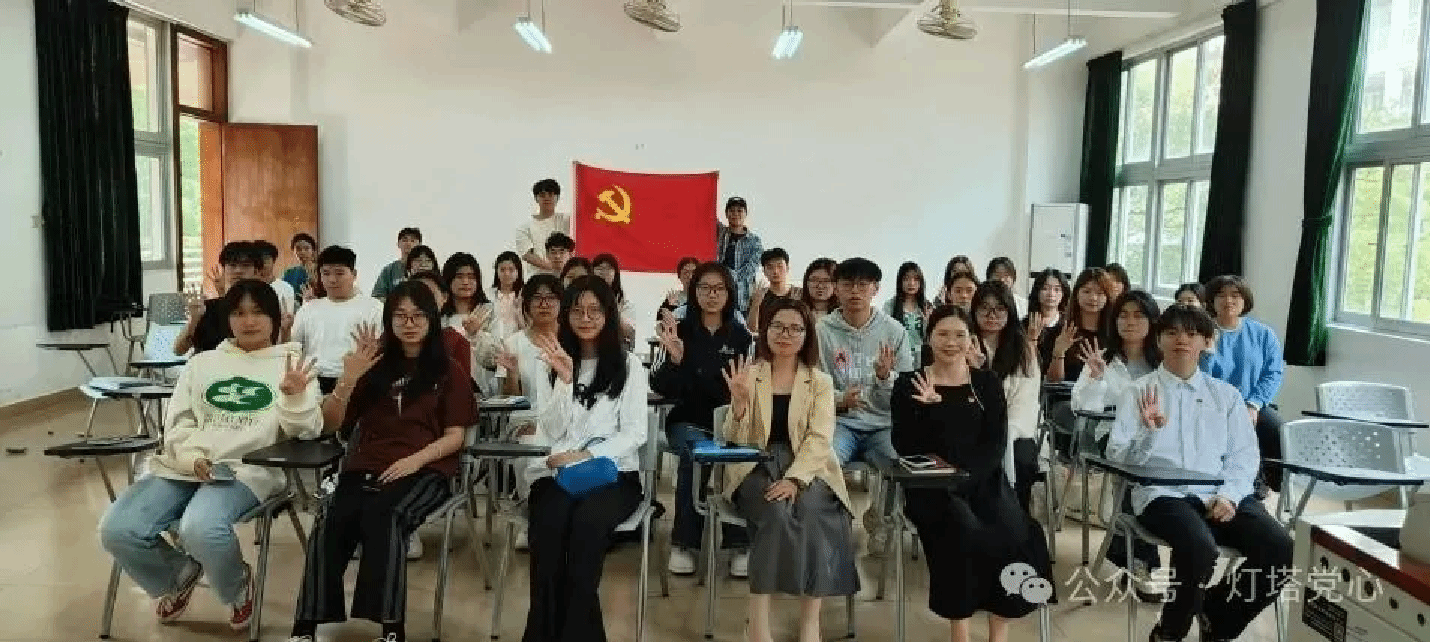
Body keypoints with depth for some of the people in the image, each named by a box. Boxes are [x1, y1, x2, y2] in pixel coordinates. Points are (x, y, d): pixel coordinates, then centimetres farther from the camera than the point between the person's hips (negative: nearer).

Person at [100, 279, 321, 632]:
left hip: (246, 470, -5)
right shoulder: (202, 362, 19)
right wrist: (192, 457, -7)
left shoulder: (293, 364, 8)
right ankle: (178, 575, 15)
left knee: (201, 529, -35)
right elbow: (177, 422, 14)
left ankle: (238, 588, 0)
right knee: (117, 529, -17)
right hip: (183, 467, 5)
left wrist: (294, 395, -23)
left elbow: (304, 432, -1)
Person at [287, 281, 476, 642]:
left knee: (382, 518, -36)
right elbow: (330, 424, 14)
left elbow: (455, 436, 4)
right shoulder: (375, 366, 17)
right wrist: (349, 378, -2)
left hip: (425, 470, -3)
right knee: (329, 527, -29)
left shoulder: (448, 371, 10)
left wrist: (414, 460, -14)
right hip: (365, 469, 3)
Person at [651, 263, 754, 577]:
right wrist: (675, 357, -24)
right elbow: (661, 387, -5)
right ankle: (684, 543, -19)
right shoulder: (680, 331, 1)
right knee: (695, 452, -33)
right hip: (689, 420, -1)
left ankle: (740, 543, -17)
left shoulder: (741, 336, 7)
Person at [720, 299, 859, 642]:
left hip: (807, 469, 1)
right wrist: (740, 402, -19)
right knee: (777, 511, -31)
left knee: (810, 510, -31)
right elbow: (734, 442, 1)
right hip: (758, 465, 0)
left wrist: (795, 479, -22)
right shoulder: (747, 375, 8)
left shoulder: (821, 382, 9)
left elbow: (820, 439, -5)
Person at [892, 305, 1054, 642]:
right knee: (966, 531, -31)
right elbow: (904, 446, -3)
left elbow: (996, 443, 1)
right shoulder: (909, 385, 5)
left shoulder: (988, 382, 10)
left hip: (982, 478, 2)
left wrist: (965, 476, -14)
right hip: (931, 484, -2)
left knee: (1012, 534, -26)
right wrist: (924, 408, -18)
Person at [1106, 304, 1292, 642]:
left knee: (1280, 548, -20)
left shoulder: (1226, 394, 17)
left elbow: (1244, 455, 10)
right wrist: (1149, 432, -21)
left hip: (1221, 496, 4)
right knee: (1200, 549, -34)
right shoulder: (1138, 392, 7)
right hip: (1163, 493, -4)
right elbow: (1118, 457, -1)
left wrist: (1229, 496, -8)